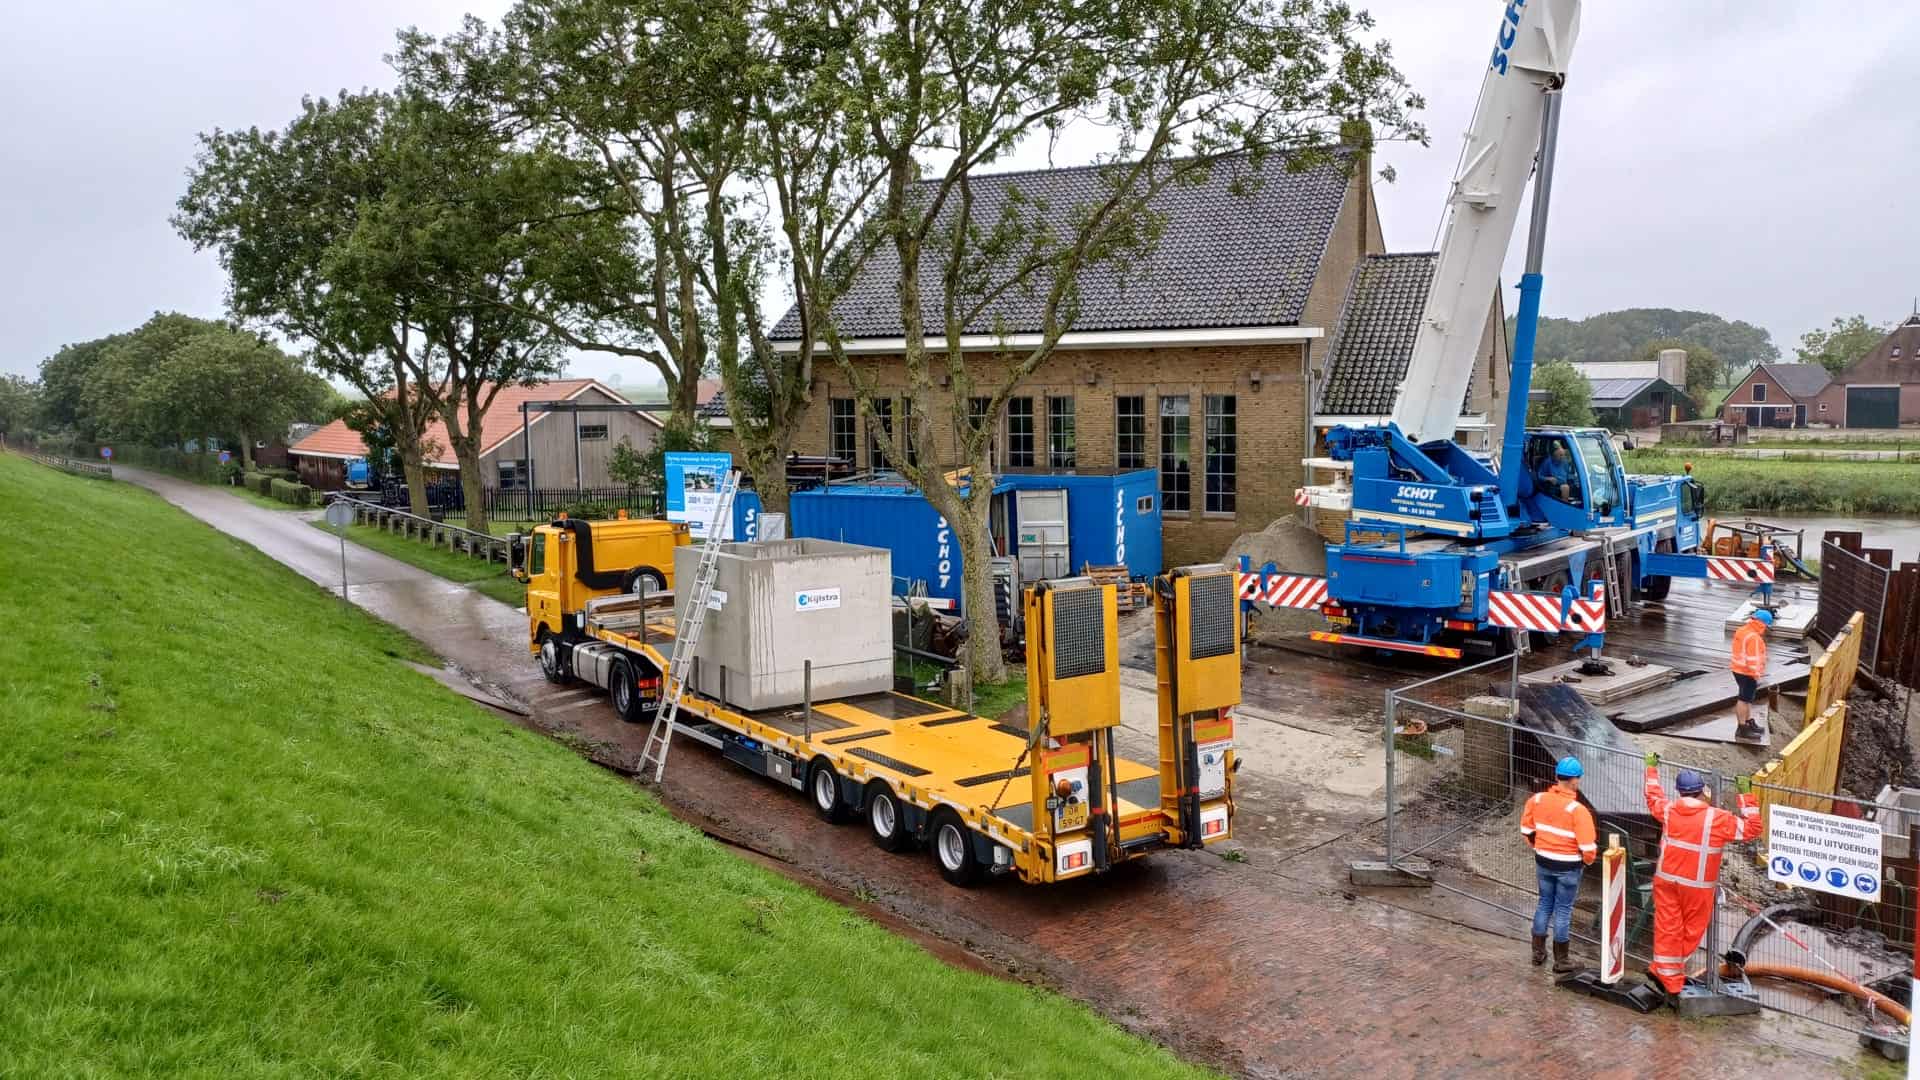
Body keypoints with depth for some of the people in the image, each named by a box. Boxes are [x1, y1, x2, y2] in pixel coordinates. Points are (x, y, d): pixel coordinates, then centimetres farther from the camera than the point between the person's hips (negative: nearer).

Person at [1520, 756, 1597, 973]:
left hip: (1543, 863, 4)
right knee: (1563, 910, 9)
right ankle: (1560, 961, 20)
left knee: (1545, 904, 20)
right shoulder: (1578, 810, -23)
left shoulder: (1537, 800, -7)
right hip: (1568, 867, -4)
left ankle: (1538, 953, 30)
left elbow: (1526, 829, 5)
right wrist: (1588, 860, 0)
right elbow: (1588, 847, -22)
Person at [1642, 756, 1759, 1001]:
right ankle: (1662, 970, 20)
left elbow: (1653, 798, 19)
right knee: (1692, 930, 15)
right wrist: (1746, 795, -2)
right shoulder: (1717, 819, -15)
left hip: (1666, 879, 4)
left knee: (1667, 928, 9)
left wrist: (1652, 769, 31)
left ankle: (1669, 978, 15)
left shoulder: (1669, 810, -3)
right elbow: (1752, 828, -7)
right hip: (1697, 885, -3)